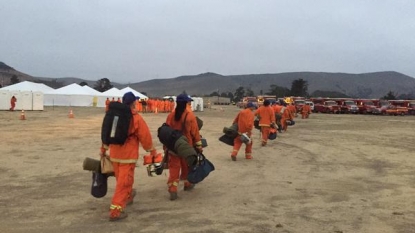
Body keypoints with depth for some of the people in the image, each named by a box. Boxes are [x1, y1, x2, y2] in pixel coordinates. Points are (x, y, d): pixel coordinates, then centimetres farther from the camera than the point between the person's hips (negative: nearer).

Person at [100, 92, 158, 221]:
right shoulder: (136, 118, -13)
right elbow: (145, 136, -9)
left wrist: (103, 149, 23)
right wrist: (152, 151, 4)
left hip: (114, 154, 7)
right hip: (128, 155, -7)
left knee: (121, 180, 24)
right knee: (124, 183, -3)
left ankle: (128, 196, 46)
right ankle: (116, 210, -5)